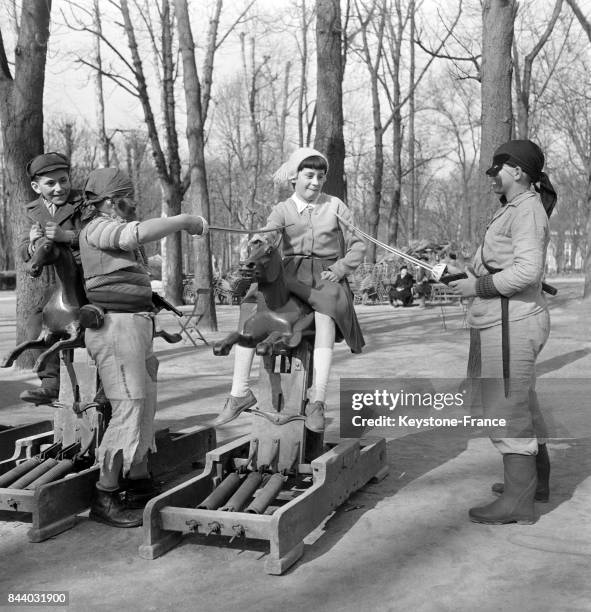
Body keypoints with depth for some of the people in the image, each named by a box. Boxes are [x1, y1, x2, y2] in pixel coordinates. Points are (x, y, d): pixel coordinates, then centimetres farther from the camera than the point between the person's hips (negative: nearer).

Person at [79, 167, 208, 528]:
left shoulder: (117, 230, 20)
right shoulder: (98, 229, -11)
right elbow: (142, 232, -28)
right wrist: (187, 221, -19)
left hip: (135, 326, 11)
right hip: (114, 326, -11)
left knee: (146, 404, 15)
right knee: (129, 407, -11)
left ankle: (139, 484, 26)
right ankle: (104, 499, -3)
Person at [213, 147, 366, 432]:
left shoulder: (335, 206, 8)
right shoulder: (283, 209, 10)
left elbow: (358, 247, 7)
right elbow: (270, 231, -13)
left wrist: (338, 270, -10)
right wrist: (258, 242, -38)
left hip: (326, 275, -2)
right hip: (290, 276, 2)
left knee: (326, 315, -35)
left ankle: (317, 399, -35)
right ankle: (239, 393, -14)